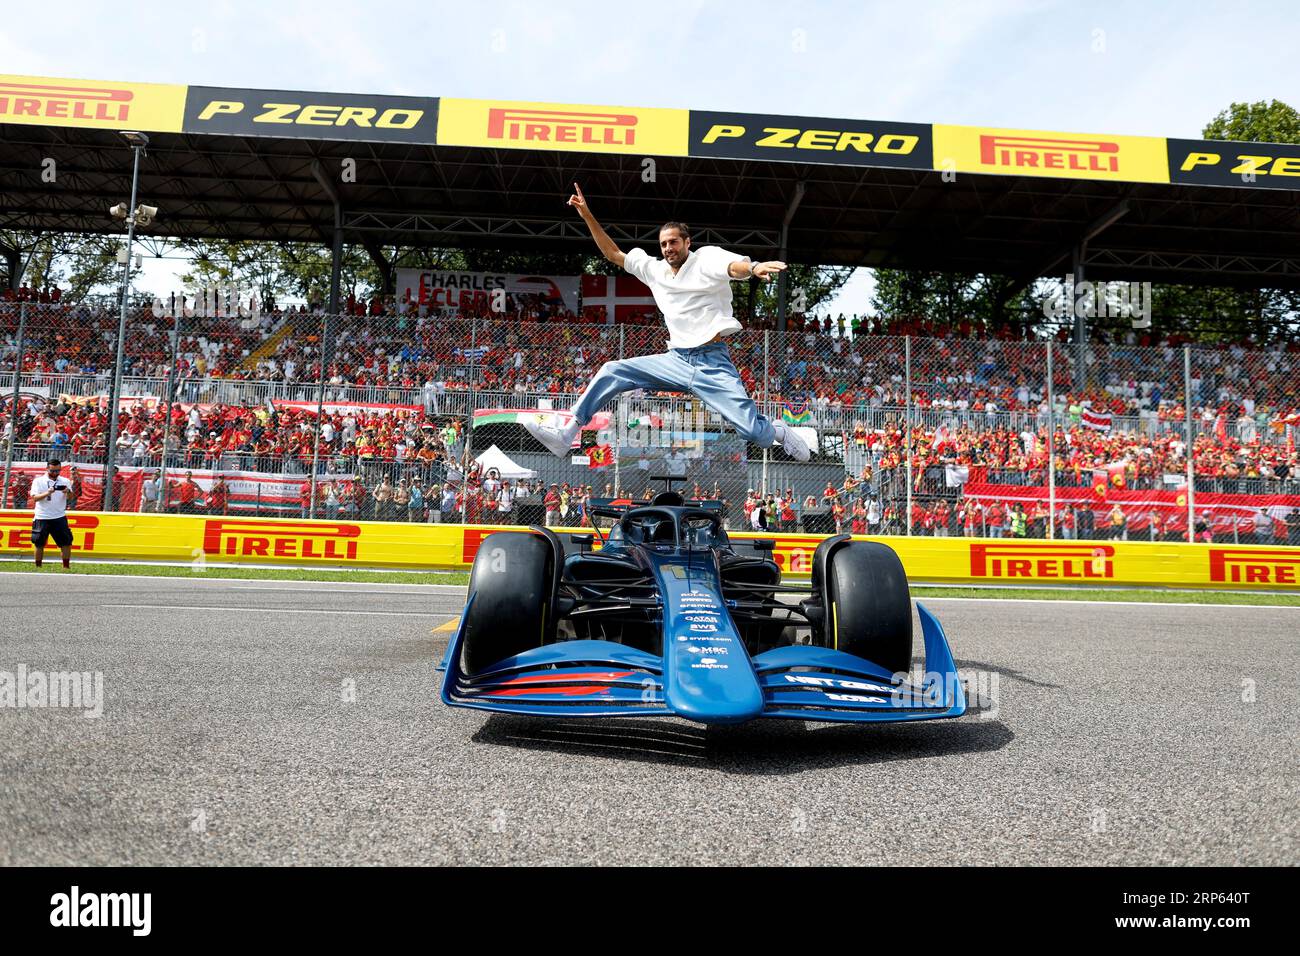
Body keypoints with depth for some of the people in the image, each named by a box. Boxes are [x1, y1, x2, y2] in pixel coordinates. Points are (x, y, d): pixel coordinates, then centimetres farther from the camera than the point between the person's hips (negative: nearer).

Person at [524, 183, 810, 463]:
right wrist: (587, 216, 13)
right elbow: (614, 255, 21)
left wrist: (753, 267, -50)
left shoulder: (706, 257, -4)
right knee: (612, 372, -2)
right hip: (676, 359, 6)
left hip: (712, 363, -5)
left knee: (754, 432, -16)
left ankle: (779, 431, 21)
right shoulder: (654, 269, 13)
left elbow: (734, 266, -25)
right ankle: (566, 435, 2)